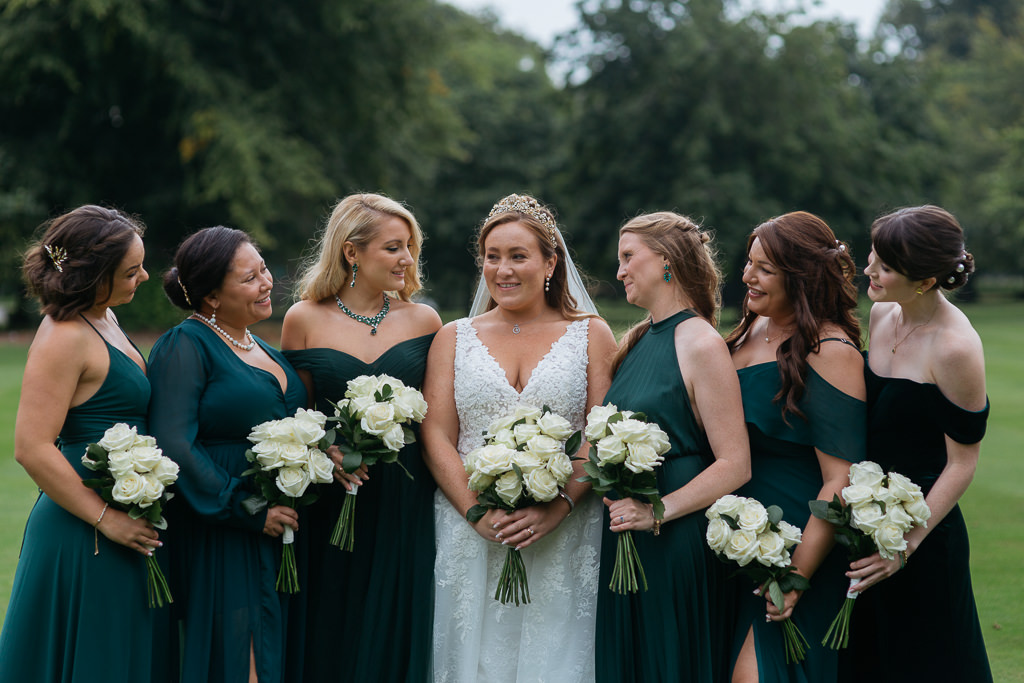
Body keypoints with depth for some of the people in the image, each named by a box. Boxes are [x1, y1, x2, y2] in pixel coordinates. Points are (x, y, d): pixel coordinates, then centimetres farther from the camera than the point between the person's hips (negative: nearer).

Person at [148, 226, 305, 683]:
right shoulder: (185, 346, -9)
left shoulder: (262, 349, 17)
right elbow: (174, 446, -19)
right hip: (217, 539, -8)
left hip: (276, 538, 8)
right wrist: (250, 509, -17)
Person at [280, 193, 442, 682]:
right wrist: (326, 449, -12)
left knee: (394, 636, 5)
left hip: (405, 507, 1)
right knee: (328, 636, 5)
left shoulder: (423, 321, 5)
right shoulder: (304, 320, 1)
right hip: (329, 504, -1)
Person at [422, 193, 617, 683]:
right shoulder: (454, 338, 12)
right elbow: (436, 438, 4)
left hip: (564, 542, -1)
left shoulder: (590, 335, 8)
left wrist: (557, 508, -16)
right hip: (472, 540, 1)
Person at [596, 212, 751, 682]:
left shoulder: (700, 345, -12)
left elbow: (736, 466, -17)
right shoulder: (636, 341, 12)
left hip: (676, 543, -8)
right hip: (622, 539, 8)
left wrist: (657, 511, -21)